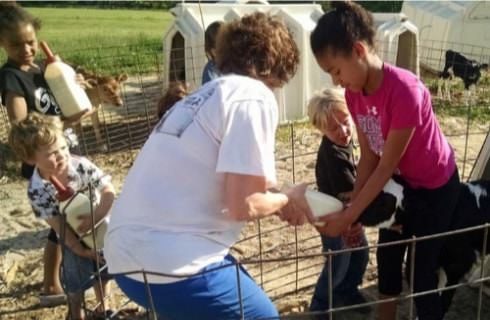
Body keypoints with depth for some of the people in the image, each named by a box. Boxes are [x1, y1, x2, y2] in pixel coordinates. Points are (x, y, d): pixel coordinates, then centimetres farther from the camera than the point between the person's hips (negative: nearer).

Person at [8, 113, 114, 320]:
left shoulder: (81, 165, -26)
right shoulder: (37, 190, -27)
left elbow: (109, 190, -22)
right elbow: (58, 226, -22)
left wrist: (96, 216, -36)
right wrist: (82, 250, -18)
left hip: (99, 226, 2)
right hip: (73, 237, -2)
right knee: (76, 281, 5)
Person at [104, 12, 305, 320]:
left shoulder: (211, 92, 18)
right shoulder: (255, 96, -9)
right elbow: (242, 205, -15)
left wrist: (277, 202, 20)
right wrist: (287, 200, 5)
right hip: (168, 262, -9)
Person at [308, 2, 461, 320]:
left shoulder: (404, 91, -35)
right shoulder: (354, 93, -12)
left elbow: (387, 165, -28)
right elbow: (369, 157, -8)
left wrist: (348, 216, -24)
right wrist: (350, 211, -12)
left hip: (436, 186, -7)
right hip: (402, 183, 7)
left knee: (423, 268, 2)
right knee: (387, 255, 17)